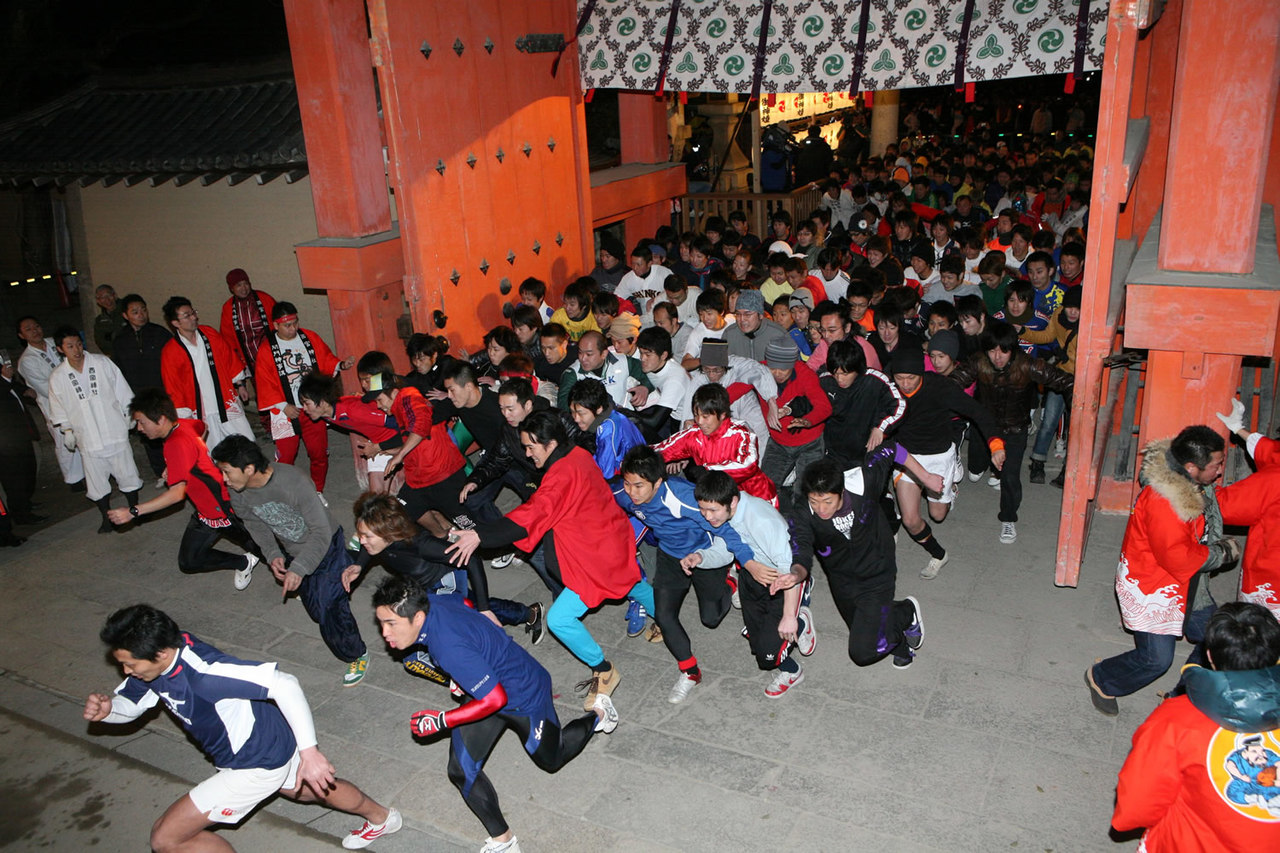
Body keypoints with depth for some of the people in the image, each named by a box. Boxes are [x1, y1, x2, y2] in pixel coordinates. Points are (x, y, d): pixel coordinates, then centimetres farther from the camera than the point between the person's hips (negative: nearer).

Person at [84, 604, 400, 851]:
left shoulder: (204, 672, -38)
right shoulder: (155, 658, -11)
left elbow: (284, 684, -40)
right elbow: (128, 704, 5)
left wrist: (309, 752, -40)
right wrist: (105, 708, -19)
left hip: (256, 764, -9)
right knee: (308, 789, 33)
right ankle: (381, 817, 59)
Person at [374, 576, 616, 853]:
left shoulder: (449, 646, -42)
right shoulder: (428, 602, -18)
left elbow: (495, 700, -34)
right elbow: (465, 604, 7)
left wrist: (440, 721, -25)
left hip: (524, 694, -8)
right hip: (489, 682, 8)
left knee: (551, 759, 20)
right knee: (461, 771, 0)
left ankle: (598, 713, 42)